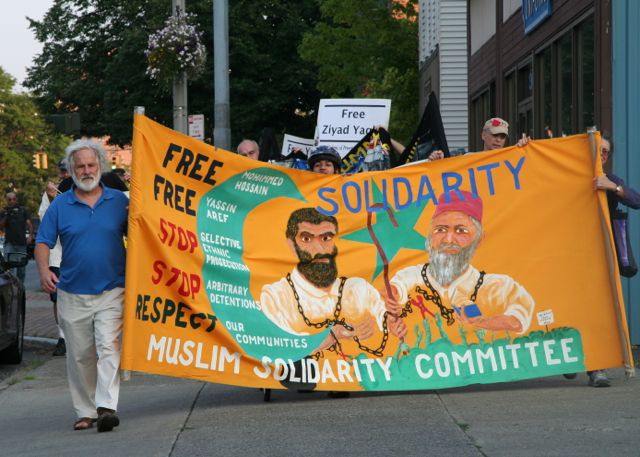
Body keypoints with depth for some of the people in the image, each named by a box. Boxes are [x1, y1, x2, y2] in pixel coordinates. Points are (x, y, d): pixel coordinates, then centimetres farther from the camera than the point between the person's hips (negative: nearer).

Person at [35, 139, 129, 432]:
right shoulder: (59, 205, 5)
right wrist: (44, 270, -15)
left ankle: (107, 406, -22)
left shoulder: (119, 201, 4)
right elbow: (43, 242, 4)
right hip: (72, 294, 2)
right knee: (79, 356, 8)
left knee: (108, 347, -16)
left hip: (111, 292, -2)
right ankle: (85, 411, 18)